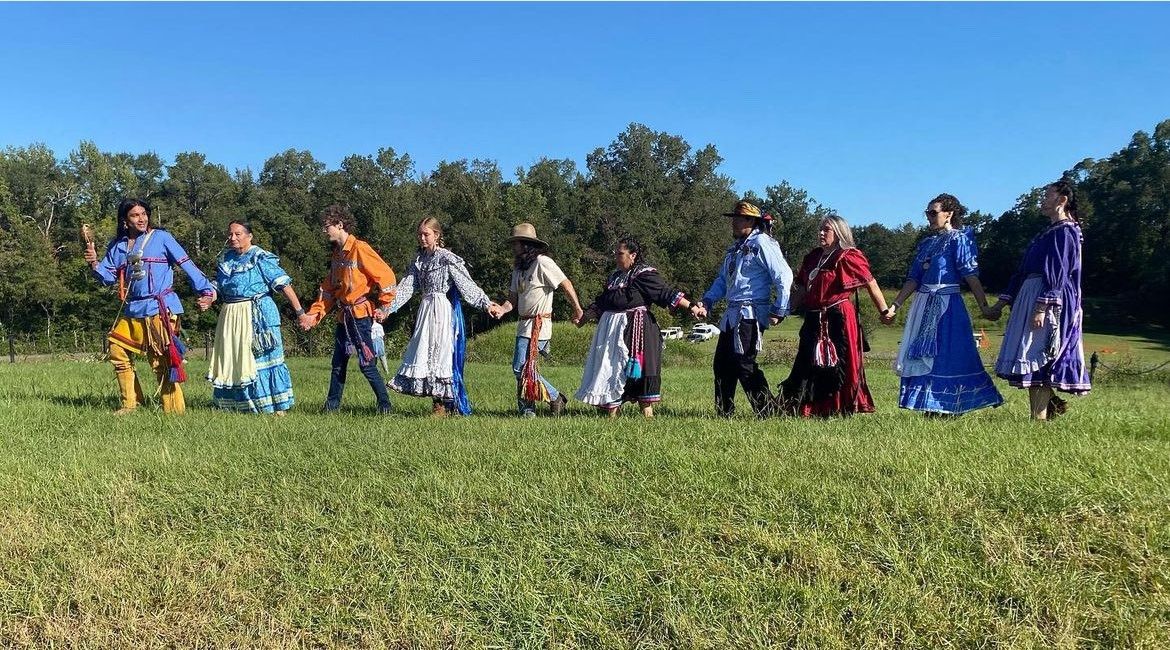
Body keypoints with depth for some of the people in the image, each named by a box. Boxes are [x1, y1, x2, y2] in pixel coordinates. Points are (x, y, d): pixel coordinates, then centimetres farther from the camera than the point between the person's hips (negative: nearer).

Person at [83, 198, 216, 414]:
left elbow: (187, 265, -6)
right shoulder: (117, 246, 13)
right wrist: (94, 264, -8)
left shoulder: (161, 237, -1)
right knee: (117, 352, 9)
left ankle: (174, 410, -1)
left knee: (162, 361, -6)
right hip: (132, 311, 6)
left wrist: (207, 290, -14)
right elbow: (109, 277, 12)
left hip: (160, 309, -6)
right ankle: (130, 403, 23)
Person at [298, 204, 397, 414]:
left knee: (366, 363, -7)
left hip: (361, 314, -9)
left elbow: (386, 275, -16)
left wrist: (383, 307, -11)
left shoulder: (359, 249, -12)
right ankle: (332, 404, 24)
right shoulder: (337, 255, 15)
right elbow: (328, 290, 17)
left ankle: (384, 404, 4)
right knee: (338, 362, 14)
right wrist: (313, 314, 8)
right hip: (344, 316, 9)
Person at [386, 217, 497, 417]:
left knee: (442, 353, -7)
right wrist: (387, 308, 3)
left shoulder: (447, 258, -7)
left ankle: (444, 405, -1)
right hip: (426, 310, 7)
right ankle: (438, 403, 12)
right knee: (425, 354, 5)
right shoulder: (419, 260, 13)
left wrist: (485, 303, -23)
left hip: (444, 312, -7)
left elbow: (467, 284, -12)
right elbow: (407, 287, 10)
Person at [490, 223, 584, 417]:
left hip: (538, 326, -9)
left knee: (521, 368, -11)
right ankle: (555, 397, 19)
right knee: (526, 369, 10)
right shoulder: (518, 268, 15)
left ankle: (527, 410, 3)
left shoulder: (542, 262, -10)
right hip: (523, 325, 9)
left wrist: (577, 309, -6)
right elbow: (513, 297, 13)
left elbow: (565, 284, -10)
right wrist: (501, 309, -8)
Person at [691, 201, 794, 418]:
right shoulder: (735, 249, 20)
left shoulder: (762, 243, -9)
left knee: (743, 364, -11)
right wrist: (706, 302, 7)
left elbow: (784, 277, -14)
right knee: (721, 364, 10)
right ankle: (724, 414, 19)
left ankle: (768, 413, -3)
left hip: (750, 315, -9)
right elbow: (722, 280, 21)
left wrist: (779, 311, -14)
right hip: (731, 315, 9)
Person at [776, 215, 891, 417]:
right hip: (814, 320, 7)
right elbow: (801, 290, 16)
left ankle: (844, 408, 8)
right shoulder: (812, 258, 16)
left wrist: (884, 311, -4)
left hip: (839, 318, -7)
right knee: (812, 363, 7)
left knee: (838, 364, -1)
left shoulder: (848, 258, -5)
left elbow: (871, 284, -4)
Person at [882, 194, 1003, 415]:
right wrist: (895, 306, 7)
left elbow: (971, 275, -11)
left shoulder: (959, 239, -2)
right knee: (922, 355, 6)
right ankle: (931, 408, 12)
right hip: (924, 305, 7)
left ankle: (947, 408, -1)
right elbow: (913, 279, 14)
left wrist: (984, 306, -17)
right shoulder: (926, 243, 16)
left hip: (947, 305, -7)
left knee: (946, 354, -6)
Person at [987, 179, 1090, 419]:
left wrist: (1042, 307, -25)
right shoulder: (1046, 233, 22)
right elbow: (1023, 271, 22)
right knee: (1033, 361, 8)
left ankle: (1040, 419, -11)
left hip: (1050, 300, -9)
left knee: (1038, 357, -12)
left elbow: (1057, 273, -16)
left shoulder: (1065, 232, -6)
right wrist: (1001, 303, 19)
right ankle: (1049, 405, 13)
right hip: (1030, 296, 9)